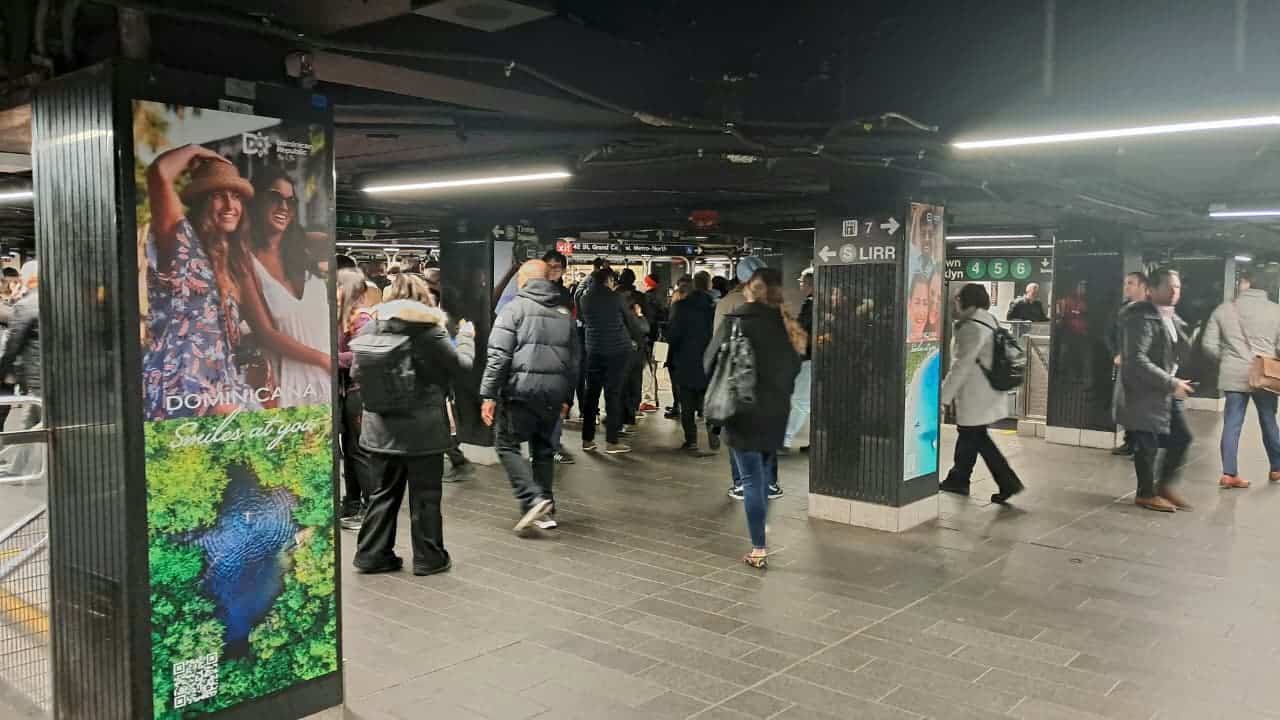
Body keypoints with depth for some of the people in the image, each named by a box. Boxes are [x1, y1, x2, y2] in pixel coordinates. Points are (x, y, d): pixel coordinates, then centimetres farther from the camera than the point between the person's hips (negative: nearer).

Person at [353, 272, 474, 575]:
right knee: (425, 496, 8)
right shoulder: (430, 330, -12)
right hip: (423, 430, -4)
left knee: (382, 494, 15)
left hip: (380, 428, 4)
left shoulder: (370, 327, -2)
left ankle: (372, 554, 20)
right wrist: (466, 337, 13)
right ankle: (428, 558, 16)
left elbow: (356, 373, 5)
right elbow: (461, 366, -4)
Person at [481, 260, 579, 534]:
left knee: (507, 444, 5)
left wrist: (489, 394, -9)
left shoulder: (515, 307, -3)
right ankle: (546, 511, 17)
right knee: (543, 448, 15)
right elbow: (573, 360, 18)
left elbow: (499, 355, -10)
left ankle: (533, 499, -10)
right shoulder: (564, 313, 16)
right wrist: (566, 397, 24)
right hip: (554, 393, 6)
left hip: (522, 390, -6)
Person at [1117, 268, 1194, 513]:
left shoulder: (1170, 318, 12)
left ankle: (1165, 486, 27)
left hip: (1166, 391, 9)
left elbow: (1185, 352, 9)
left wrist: (1176, 324, -8)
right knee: (1148, 444, 0)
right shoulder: (1143, 318, -18)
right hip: (1145, 392, -9)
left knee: (1182, 437, 13)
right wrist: (1171, 383, -22)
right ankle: (1146, 493, 16)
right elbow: (1137, 361, -25)